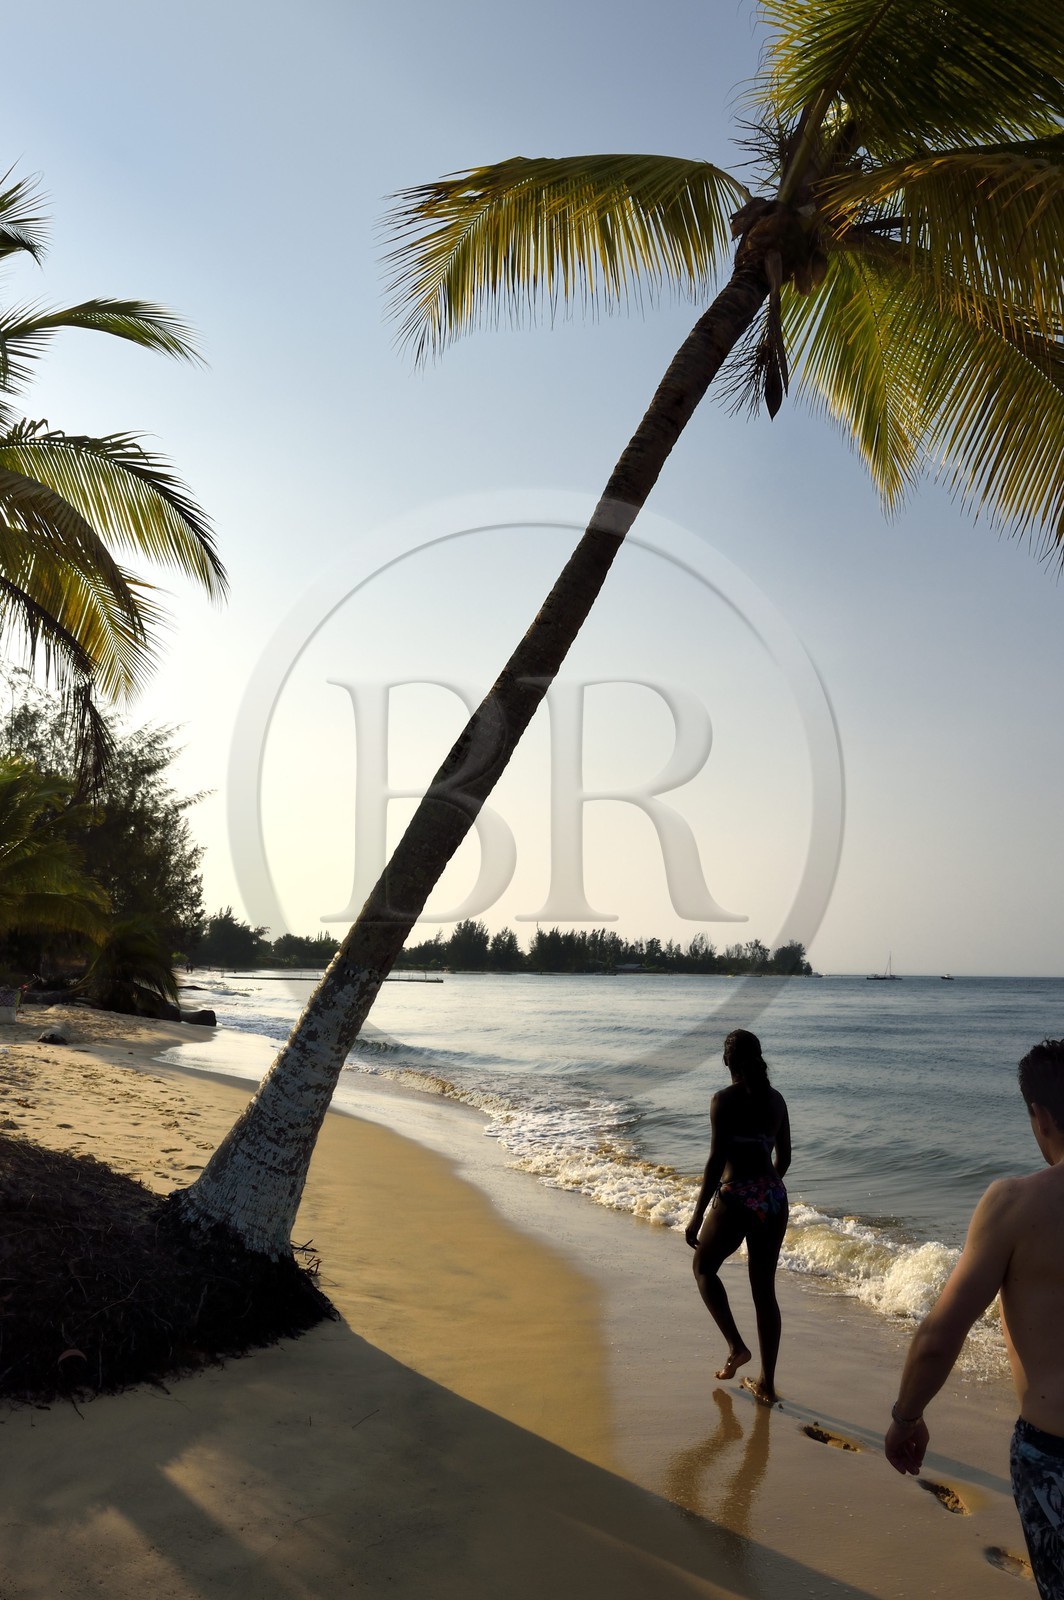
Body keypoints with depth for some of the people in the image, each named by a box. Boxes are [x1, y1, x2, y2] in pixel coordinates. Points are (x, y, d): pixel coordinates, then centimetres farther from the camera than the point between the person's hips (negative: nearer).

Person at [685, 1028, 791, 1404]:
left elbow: (717, 1159, -16)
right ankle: (767, 1384, 22)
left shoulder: (724, 1100, -12)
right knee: (764, 1289, 15)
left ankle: (736, 1346, 11)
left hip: (735, 1198, -6)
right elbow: (784, 1157, 14)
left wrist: (697, 1216, -10)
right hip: (774, 1198, 6)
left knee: (704, 1267, 20)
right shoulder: (776, 1099, 6)